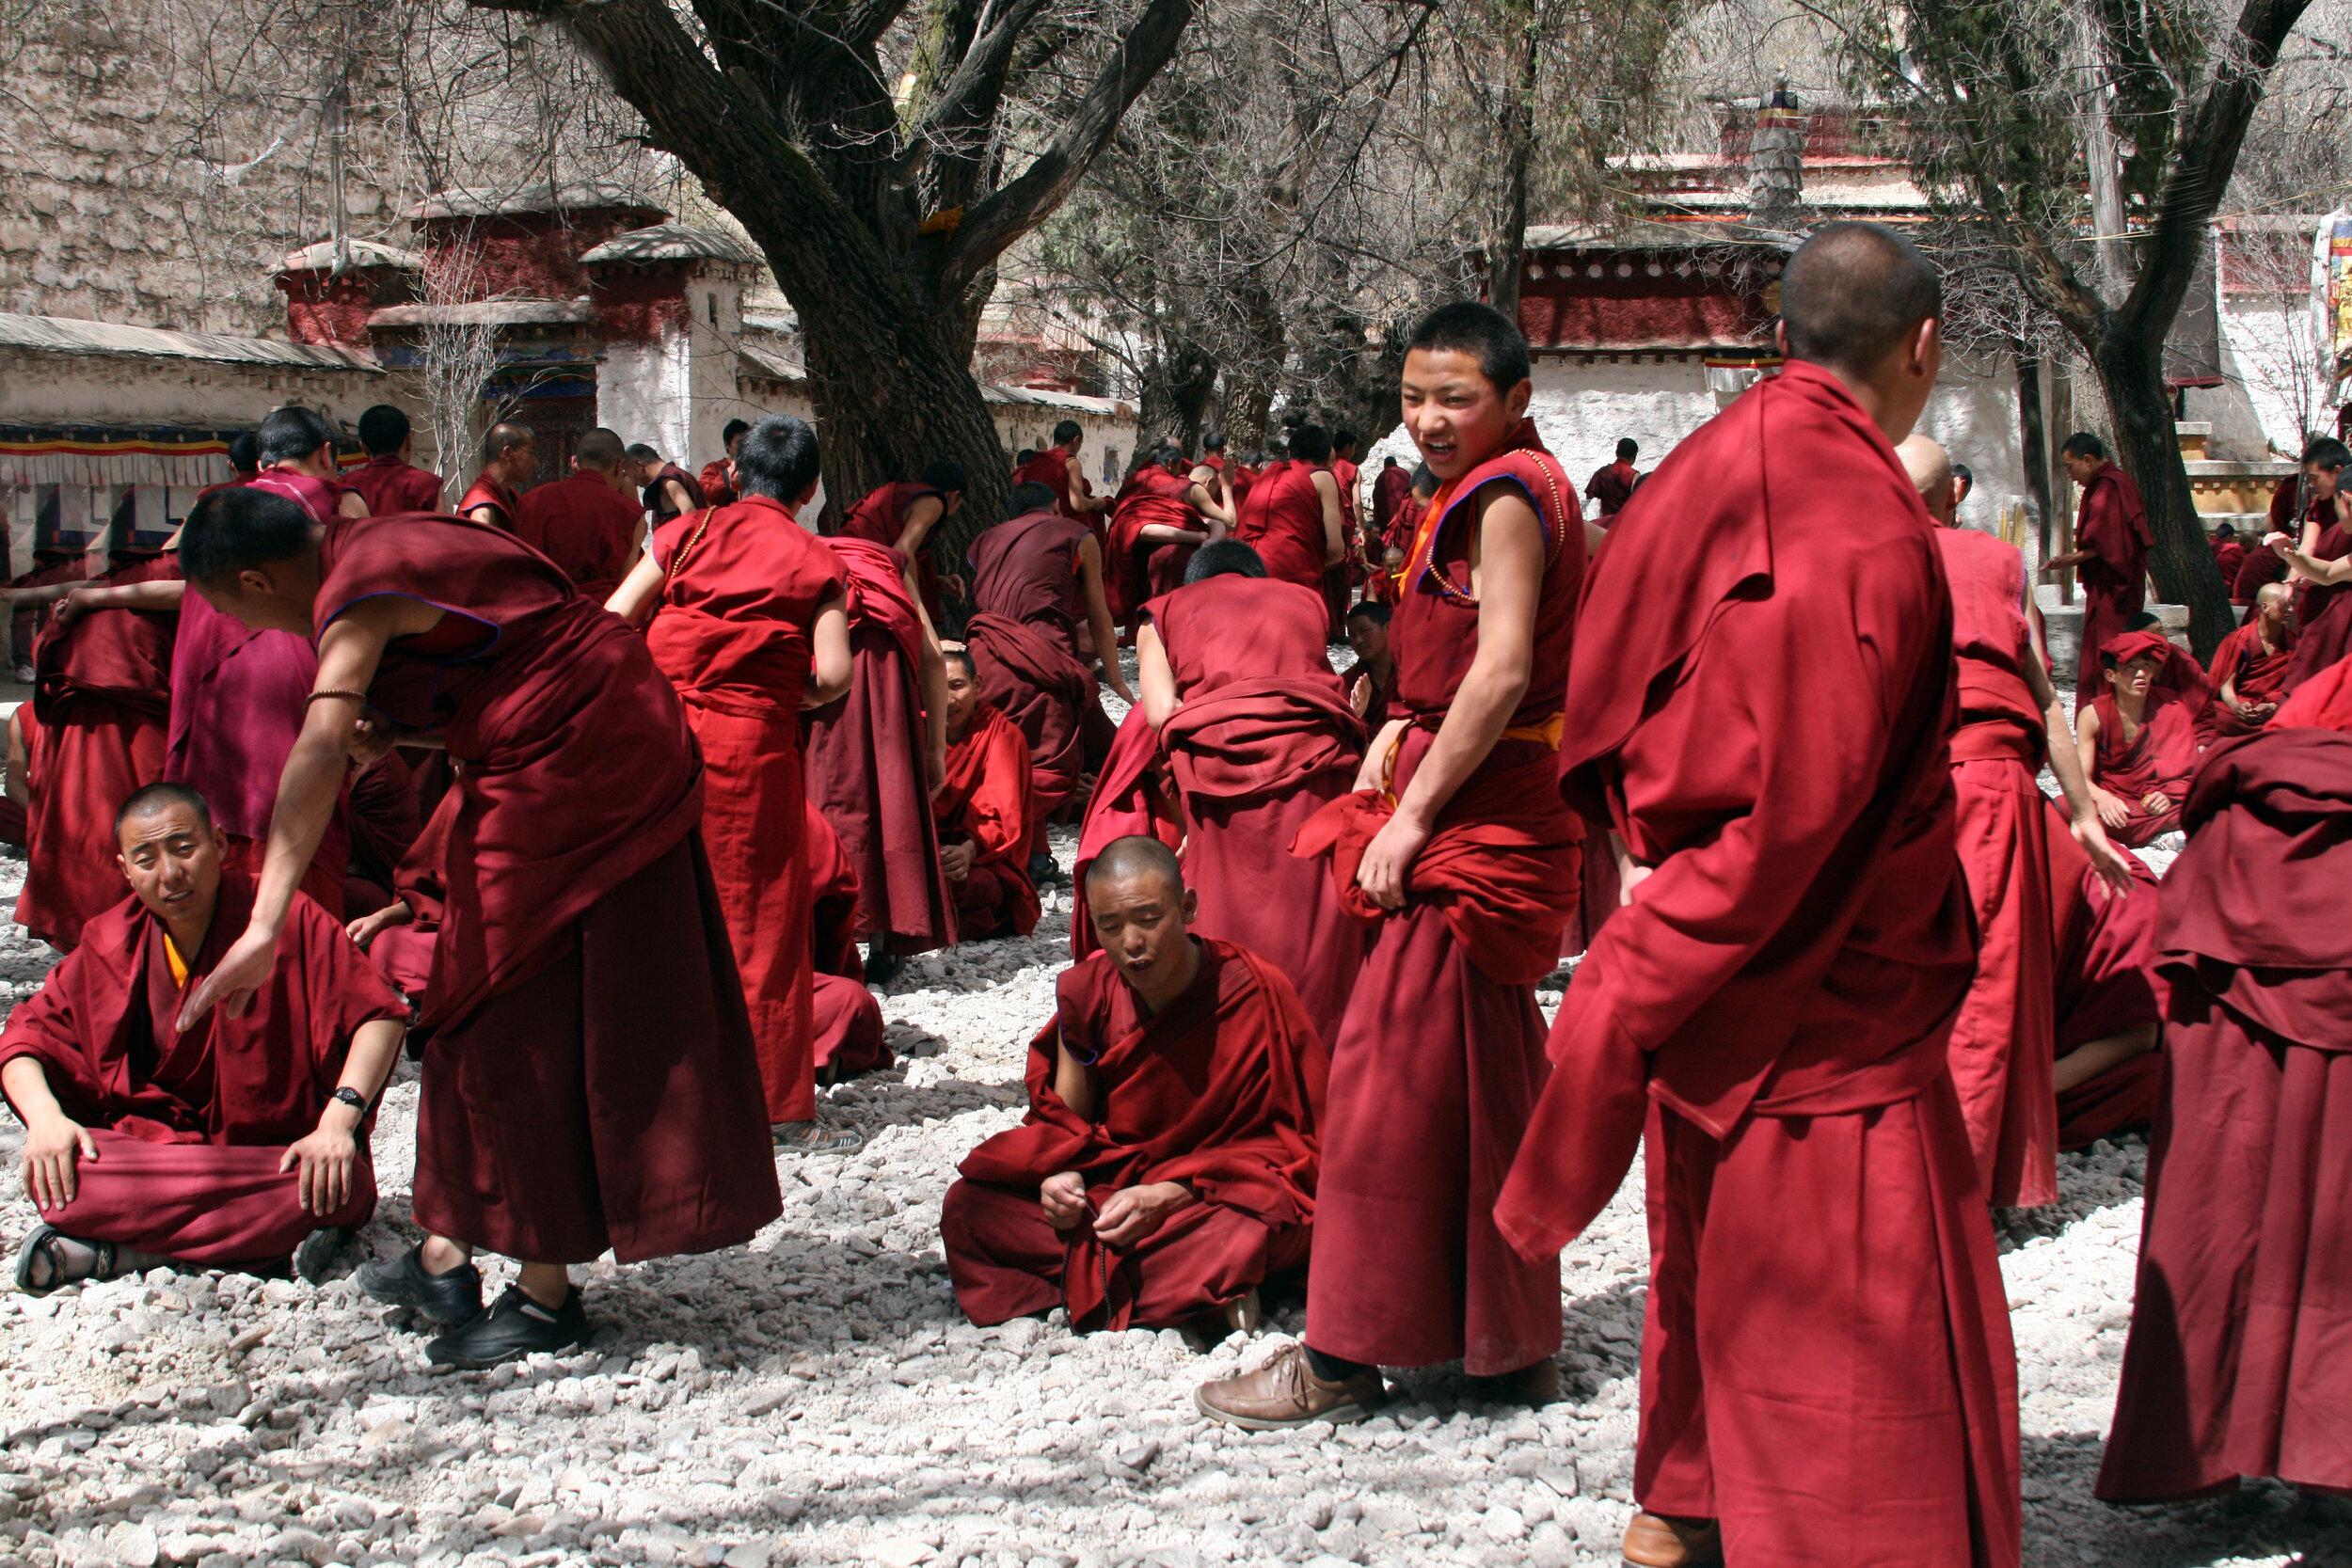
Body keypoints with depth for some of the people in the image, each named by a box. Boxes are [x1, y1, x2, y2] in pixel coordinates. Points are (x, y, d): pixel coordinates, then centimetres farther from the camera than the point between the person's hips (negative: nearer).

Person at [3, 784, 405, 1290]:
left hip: (280, 1151, -2)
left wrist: (338, 1120, -25)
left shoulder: (282, 917, -7)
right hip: (153, 1148, 2)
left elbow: (380, 1015, -10)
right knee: (51, 1175, -26)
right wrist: (44, 1115, -14)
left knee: (346, 1189, -36)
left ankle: (120, 1252, -25)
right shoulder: (109, 944, 3)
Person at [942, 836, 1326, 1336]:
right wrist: (1060, 1176, -17)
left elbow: (1285, 1142, -12)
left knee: (1244, 1237, -41)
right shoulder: (1085, 991, -2)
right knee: (967, 1208, -17)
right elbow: (1064, 1119, 8)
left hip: (1218, 1192, -5)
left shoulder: (1257, 995, -15)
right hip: (1107, 1180, 5)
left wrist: (1168, 1195, -24)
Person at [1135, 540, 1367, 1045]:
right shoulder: (1304, 600, 30)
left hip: (1216, 755, -1)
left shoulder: (1164, 613, 23)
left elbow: (1162, 711, 8)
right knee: (1319, 924, 7)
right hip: (1314, 752, 1)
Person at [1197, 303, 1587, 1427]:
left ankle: (1344, 1359, 0)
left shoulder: (1506, 498, -15)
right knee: (1484, 1071, 15)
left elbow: (1502, 673, -22)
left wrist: (1408, 817, -20)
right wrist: (1400, 731, 9)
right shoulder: (1497, 491, 16)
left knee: (1395, 1063, -6)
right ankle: (1512, 1339, 24)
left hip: (1474, 816, -10)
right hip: (1487, 811, 10)